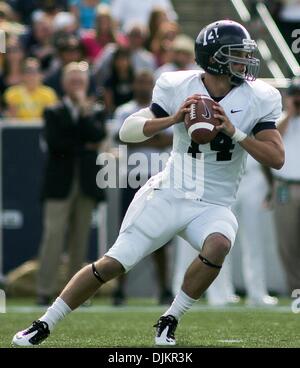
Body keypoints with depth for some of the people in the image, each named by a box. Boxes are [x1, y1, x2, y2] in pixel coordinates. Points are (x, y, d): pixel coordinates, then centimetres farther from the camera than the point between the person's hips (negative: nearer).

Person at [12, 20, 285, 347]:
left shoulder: (258, 99, -6)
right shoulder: (178, 88, -7)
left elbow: (277, 159, -10)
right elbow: (127, 131, -9)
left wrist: (235, 132, -22)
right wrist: (173, 119, -24)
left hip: (213, 206, 1)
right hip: (168, 195, -1)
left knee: (218, 245, -32)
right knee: (112, 264, -4)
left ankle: (169, 322, -13)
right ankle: (44, 325, 12)